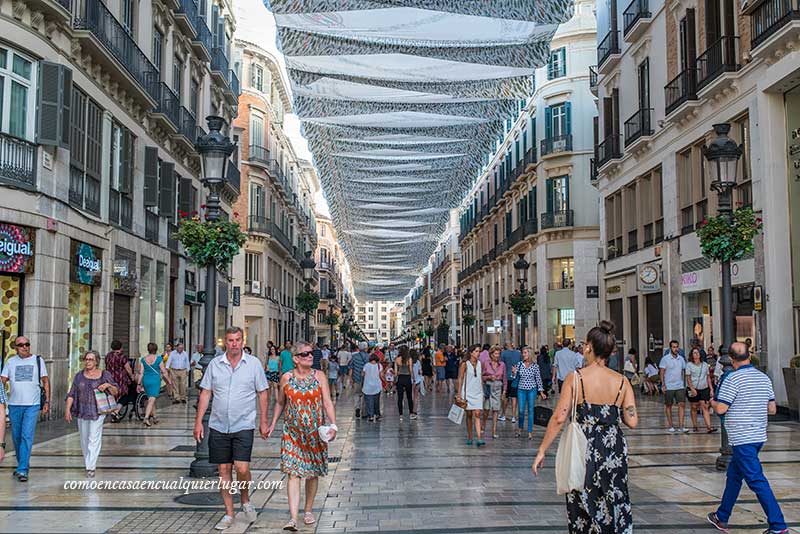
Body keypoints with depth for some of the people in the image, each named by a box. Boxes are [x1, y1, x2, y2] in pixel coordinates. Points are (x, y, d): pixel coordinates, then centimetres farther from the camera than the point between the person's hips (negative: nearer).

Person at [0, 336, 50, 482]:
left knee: (27, 437, -12)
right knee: (16, 437, 11)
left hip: (32, 405, -3)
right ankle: (23, 465, 29)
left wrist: (47, 401, 3)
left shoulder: (38, 360, 5)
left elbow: (45, 381, 8)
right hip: (14, 404, 3)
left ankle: (23, 470, -12)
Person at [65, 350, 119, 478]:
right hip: (82, 412, 4)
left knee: (94, 439, -9)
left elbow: (116, 392, 1)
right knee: (84, 439, 10)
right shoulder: (79, 375, 8)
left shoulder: (104, 374, 0)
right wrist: (67, 409, -3)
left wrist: (108, 385, -18)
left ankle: (90, 468, -10)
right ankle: (87, 463, 26)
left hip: (97, 412, -3)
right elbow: (72, 394, 7)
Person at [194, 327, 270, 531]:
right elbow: (205, 393, 7)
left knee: (242, 468, -12)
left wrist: (264, 421, 1)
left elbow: (263, 393, 4)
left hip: (243, 425, -2)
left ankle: (245, 501, 16)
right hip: (218, 426, 2)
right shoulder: (214, 364, 4)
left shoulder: (254, 363, 0)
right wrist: (198, 421, 2)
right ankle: (229, 514, 18)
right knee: (224, 470, 7)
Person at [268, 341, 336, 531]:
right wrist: (272, 424, 9)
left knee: (312, 472, 11)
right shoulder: (286, 378, 0)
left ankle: (308, 510, 29)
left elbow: (328, 403, -3)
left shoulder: (319, 376, -1)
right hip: (292, 432, -1)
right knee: (294, 473, -10)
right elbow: (280, 403, 12)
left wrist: (333, 425, -14)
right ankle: (293, 518, -14)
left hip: (315, 432, 1)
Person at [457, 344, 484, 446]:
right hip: (468, 392, -3)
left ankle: (478, 439, -14)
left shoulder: (480, 364, 7)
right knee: (469, 415, 6)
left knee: (477, 415, -7)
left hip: (478, 393, 3)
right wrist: (459, 393, -6)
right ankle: (469, 437, 16)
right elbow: (460, 379, -3)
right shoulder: (465, 364, -5)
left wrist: (483, 392, 13)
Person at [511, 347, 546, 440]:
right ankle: (520, 427, 25)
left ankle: (530, 432, 9)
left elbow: (538, 379, 3)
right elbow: (514, 377, 3)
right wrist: (514, 372, -19)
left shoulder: (535, 365, -2)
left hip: (532, 390, -1)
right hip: (521, 389, 1)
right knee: (521, 410, -1)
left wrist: (541, 392, 3)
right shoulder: (519, 364, 1)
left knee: (530, 410, 0)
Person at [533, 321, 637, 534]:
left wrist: (542, 451, -6)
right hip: (614, 451, 3)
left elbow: (559, 418, -13)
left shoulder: (575, 378, -9)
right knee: (615, 507, 14)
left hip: (584, 451, -3)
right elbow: (632, 422, -2)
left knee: (583, 510, 10)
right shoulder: (622, 382, -1)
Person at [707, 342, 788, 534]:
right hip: (759, 436, 8)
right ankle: (722, 518, 27)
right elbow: (772, 410, 10)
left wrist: (713, 402, 4)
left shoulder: (733, 379, -15)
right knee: (733, 475, 18)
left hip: (742, 438, -8)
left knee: (756, 480, -6)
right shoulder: (764, 378, 6)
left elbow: (721, 409, -17)